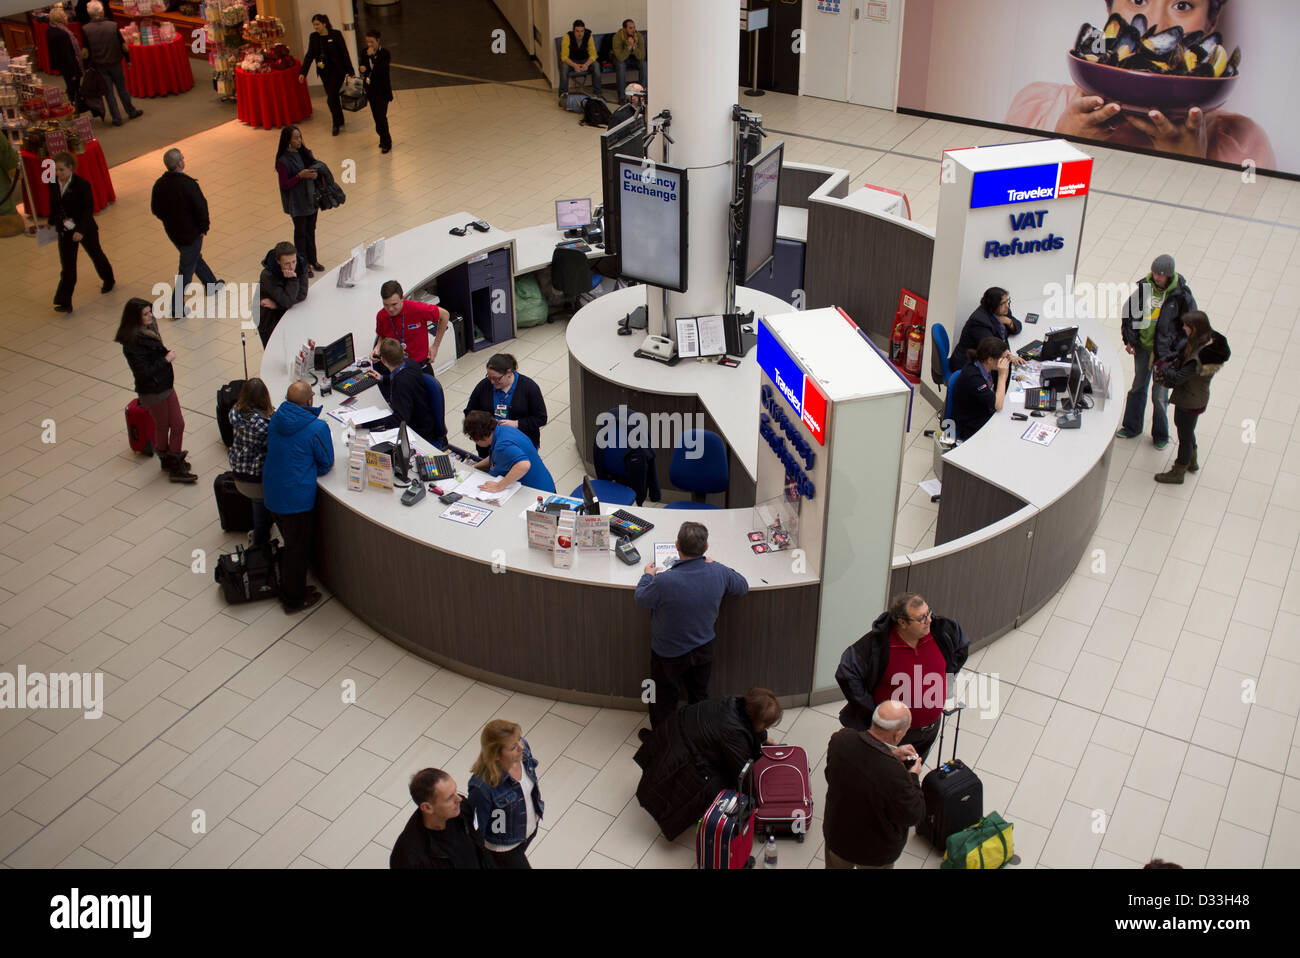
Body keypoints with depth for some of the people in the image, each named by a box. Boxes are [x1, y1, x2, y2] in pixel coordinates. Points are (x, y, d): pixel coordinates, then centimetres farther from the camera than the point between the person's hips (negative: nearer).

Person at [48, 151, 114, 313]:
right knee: (67, 265, -1)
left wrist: (81, 230, -24)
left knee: (96, 254, 20)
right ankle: (64, 302, -3)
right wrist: (52, 223, 10)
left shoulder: (82, 184, -17)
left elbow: (89, 209, -18)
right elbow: (53, 206, 12)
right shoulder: (53, 184, -2)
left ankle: (108, 280, 49)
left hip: (85, 229, -3)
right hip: (65, 231, 3)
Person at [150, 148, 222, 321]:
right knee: (186, 268, 3)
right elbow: (201, 208, -22)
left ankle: (211, 284, 49)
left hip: (172, 231, 7)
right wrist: (204, 226, -5)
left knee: (195, 257, 29)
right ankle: (177, 307, 6)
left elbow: (155, 209, 5)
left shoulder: (159, 184, -5)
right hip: (190, 232, -7)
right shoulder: (188, 184, -26)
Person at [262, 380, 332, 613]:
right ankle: (294, 600, 25)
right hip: (296, 496, -7)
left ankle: (288, 590, 40)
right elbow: (326, 464, -9)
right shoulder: (317, 428, -20)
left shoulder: (275, 419, -1)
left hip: (272, 491, 7)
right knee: (298, 549, 11)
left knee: (291, 543, 25)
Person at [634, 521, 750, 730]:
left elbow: (641, 601, -12)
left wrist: (647, 576, 7)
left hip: (669, 655, -3)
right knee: (699, 696, 26)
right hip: (703, 649, 4)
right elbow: (743, 586, 2)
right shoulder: (718, 573, -21)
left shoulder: (664, 581, -34)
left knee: (664, 700, 21)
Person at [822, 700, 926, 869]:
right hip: (876, 853, -3)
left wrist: (890, 755, -3)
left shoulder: (840, 739, -25)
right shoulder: (894, 774, -41)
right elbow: (913, 816, -23)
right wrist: (913, 777, -10)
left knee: (836, 864, 33)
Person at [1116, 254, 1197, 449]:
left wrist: (1177, 351, -9)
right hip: (1143, 346, 4)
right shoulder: (1143, 286, -8)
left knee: (1160, 395, 4)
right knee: (1138, 387, 19)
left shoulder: (1181, 295, -17)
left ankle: (1161, 434, 25)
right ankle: (1131, 427, 37)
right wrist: (1129, 339, 3)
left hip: (1165, 352, -4)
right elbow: (1128, 310, 8)